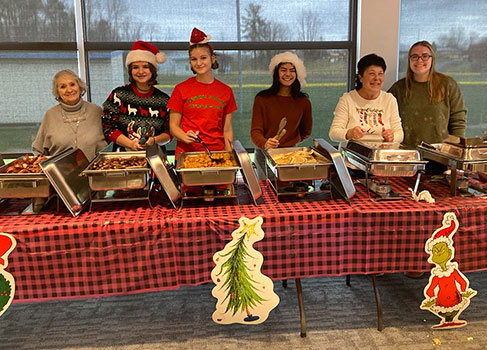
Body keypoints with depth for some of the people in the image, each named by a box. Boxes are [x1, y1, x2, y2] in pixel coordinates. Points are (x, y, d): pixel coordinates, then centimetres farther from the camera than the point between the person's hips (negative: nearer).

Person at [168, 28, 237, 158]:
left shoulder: (226, 91, 8)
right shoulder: (181, 89, 2)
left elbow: (227, 129, 10)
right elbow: (173, 125, 4)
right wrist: (185, 137, -15)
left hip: (217, 152, 2)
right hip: (187, 152, -1)